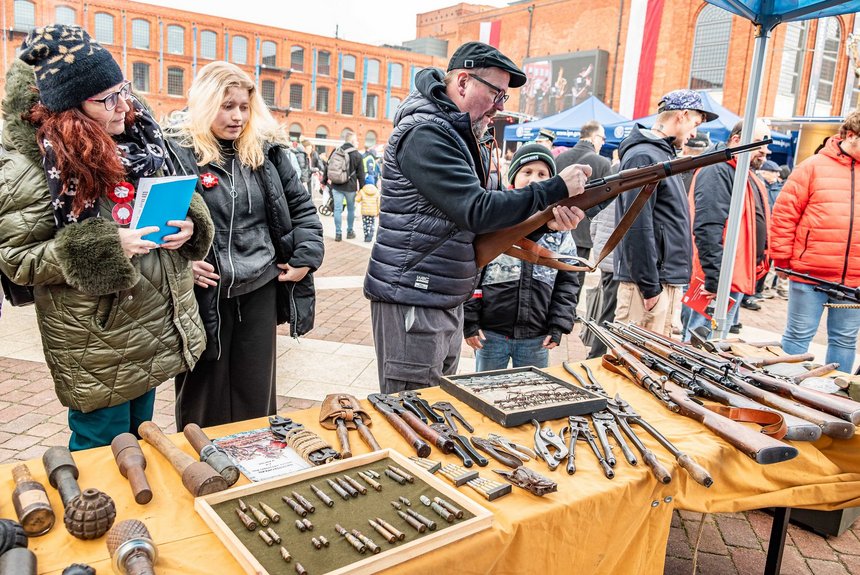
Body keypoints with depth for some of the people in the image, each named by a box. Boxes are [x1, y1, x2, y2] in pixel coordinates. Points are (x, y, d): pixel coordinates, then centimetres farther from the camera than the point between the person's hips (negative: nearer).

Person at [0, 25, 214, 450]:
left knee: (140, 441, 23)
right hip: (97, 346, -6)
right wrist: (103, 249, -27)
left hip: (157, 330, 6)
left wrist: (188, 225, -8)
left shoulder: (139, 136, 3)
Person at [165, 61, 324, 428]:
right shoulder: (175, 152, -8)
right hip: (204, 295, -3)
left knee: (256, 395, 16)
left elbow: (301, 206, 11)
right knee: (203, 398, 12)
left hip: (260, 290, 3)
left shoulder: (267, 151, 4)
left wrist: (306, 257, 2)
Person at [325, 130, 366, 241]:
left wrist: (324, 181, 18)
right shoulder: (357, 155, -7)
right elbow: (361, 174, -4)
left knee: (338, 209, 5)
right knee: (351, 209, 14)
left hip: (336, 186, 3)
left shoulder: (335, 151, 4)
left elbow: (327, 167, 8)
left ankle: (338, 234, 6)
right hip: (350, 187, -3)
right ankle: (350, 232, 23)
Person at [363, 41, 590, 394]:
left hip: (449, 301, 10)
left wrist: (547, 218, -5)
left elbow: (492, 216, 13)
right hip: (412, 303, -10)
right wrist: (556, 188, -18)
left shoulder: (465, 137, 14)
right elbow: (476, 212, -25)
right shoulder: (425, 133, -17)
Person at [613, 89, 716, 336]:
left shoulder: (664, 154, 18)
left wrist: (672, 283, 19)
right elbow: (637, 227, -20)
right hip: (651, 282, -10)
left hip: (668, 281, 10)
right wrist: (649, 286, -19)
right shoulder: (643, 156, -13)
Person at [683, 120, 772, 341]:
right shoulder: (717, 172, -14)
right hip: (719, 283, -11)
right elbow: (708, 230, -23)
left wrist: (757, 273, 20)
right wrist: (715, 281, -27)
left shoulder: (749, 178, 19)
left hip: (738, 280, 11)